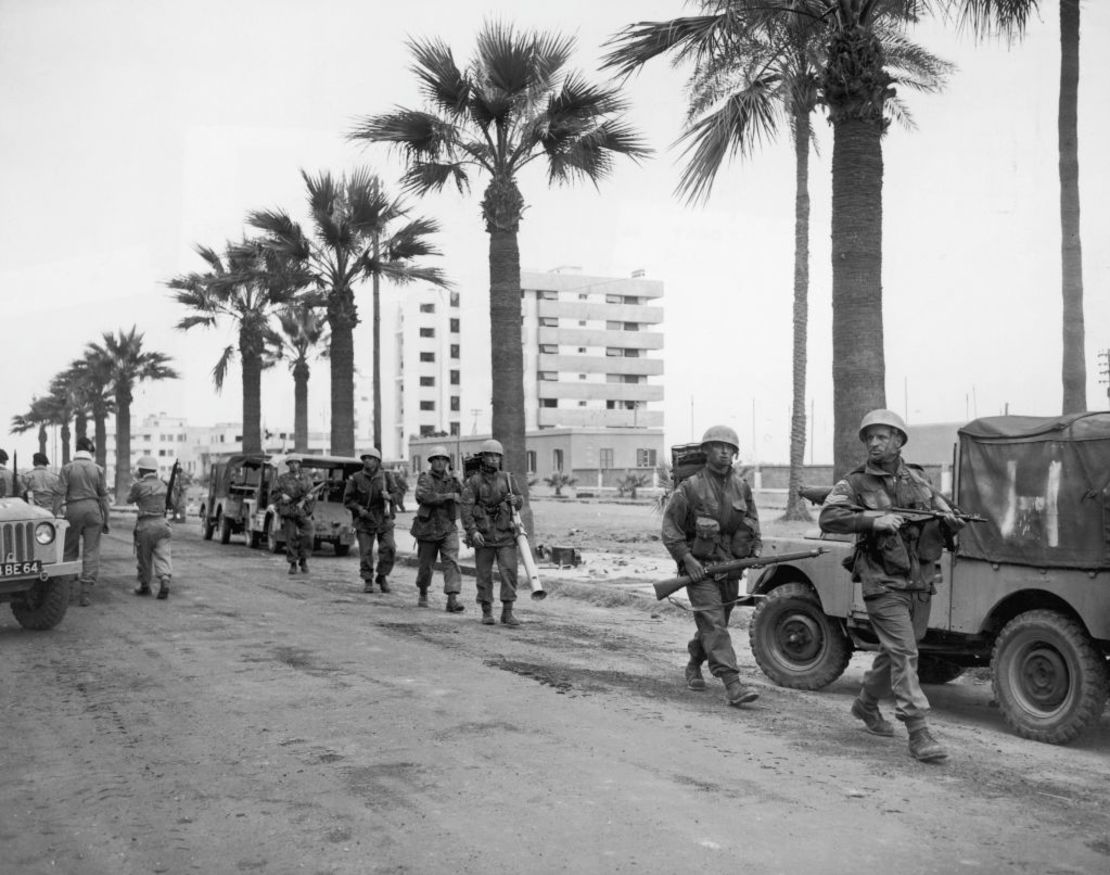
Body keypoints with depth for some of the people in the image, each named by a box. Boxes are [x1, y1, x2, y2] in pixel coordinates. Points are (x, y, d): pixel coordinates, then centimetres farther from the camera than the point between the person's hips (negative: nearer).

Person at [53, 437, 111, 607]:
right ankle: (84, 594, -4)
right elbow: (104, 496, 3)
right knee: (91, 553, 1)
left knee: (69, 551, 14)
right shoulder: (97, 469, 2)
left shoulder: (67, 468, -2)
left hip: (73, 510, 0)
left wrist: (56, 516, -4)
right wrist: (106, 520, 8)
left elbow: (59, 495, -7)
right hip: (93, 510, 0)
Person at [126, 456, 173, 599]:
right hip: (161, 523, 4)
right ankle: (165, 579, -23)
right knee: (162, 555, -1)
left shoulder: (140, 485, -9)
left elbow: (130, 500, 6)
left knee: (144, 557, 11)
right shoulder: (162, 485, 8)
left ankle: (145, 586, 21)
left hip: (145, 525, -4)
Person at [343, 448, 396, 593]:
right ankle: (367, 581, 13)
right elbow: (347, 499, 1)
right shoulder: (356, 478, -1)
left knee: (389, 548, -10)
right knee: (365, 552, -2)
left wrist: (389, 497, -13)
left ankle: (382, 577, 11)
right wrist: (359, 508, -14)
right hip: (364, 520, -1)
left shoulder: (385, 477, 4)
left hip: (384, 519, 1)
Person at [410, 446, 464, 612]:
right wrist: (448, 496, -25)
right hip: (427, 528, -1)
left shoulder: (452, 480, 6)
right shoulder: (425, 478, -4)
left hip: (448, 529, 2)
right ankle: (423, 595, 35)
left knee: (452, 562, -14)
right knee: (425, 565, 10)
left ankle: (452, 600, -21)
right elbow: (422, 497, -23)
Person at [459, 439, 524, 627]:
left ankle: (507, 613, -2)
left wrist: (515, 499, -11)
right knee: (484, 574, 4)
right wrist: (473, 531, -23)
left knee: (509, 571, -7)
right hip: (483, 534, -2)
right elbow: (465, 508, -11)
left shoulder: (506, 478, 5)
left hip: (505, 533, 2)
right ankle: (487, 612, 16)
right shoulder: (473, 482, -5)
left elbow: (519, 501, 14)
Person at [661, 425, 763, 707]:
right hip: (699, 569, -6)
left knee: (715, 624, 18)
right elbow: (669, 527, -8)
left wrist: (756, 550, 3)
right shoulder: (690, 487, -10)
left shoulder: (742, 486, 6)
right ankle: (732, 686, -21)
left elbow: (752, 522, 19)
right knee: (714, 625, -14)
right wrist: (686, 558, -16)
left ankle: (694, 665, 43)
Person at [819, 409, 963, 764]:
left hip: (920, 582, 6)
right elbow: (828, 518, -18)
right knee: (904, 654, -13)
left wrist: (948, 520, -8)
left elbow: (949, 518, 17)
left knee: (895, 651, 18)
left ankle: (866, 704, 40)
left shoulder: (917, 479, 10)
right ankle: (918, 733, -11)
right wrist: (873, 521, -29)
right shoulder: (855, 484, -5)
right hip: (883, 584, -5)